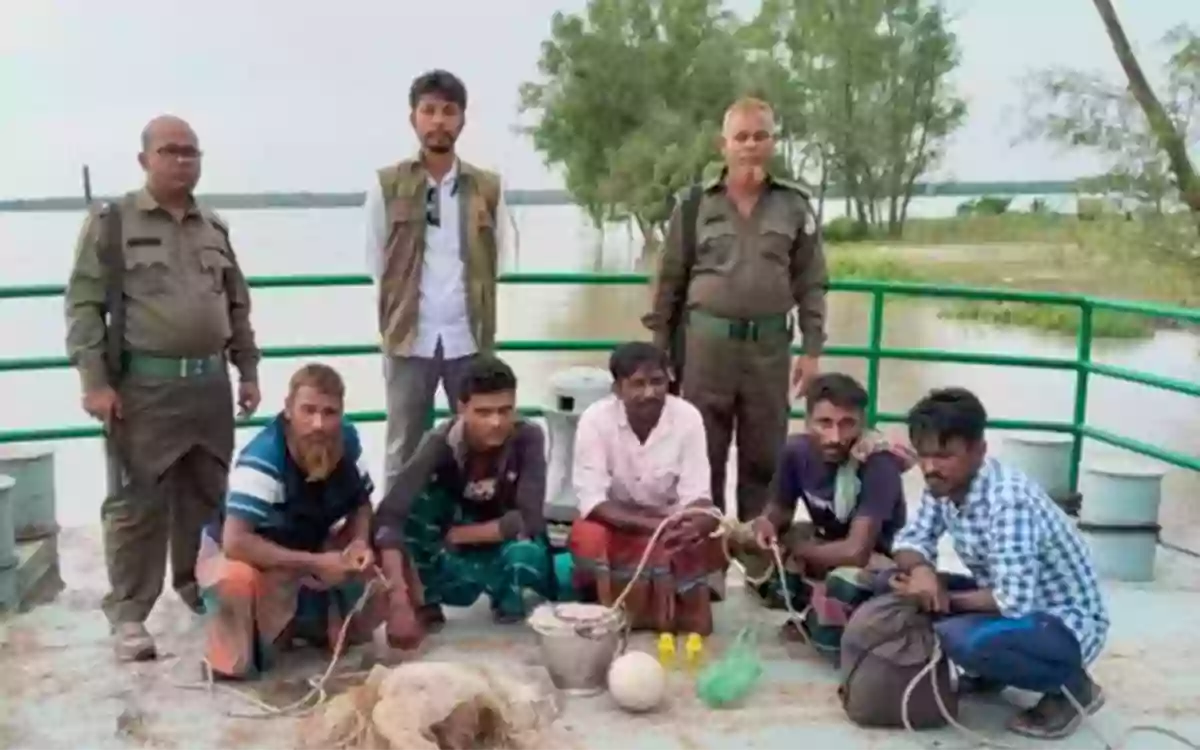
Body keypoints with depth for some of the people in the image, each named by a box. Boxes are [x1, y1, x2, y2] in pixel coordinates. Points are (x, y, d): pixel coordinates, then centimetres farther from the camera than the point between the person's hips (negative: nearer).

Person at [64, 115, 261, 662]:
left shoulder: (214, 228, 15)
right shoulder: (112, 222, -1)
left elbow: (237, 306, 20)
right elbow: (83, 305, -5)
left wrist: (248, 372, 15)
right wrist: (94, 380, -13)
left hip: (210, 384, 5)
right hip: (144, 386, -5)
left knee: (207, 497, 13)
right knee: (137, 503, -3)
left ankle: (198, 586, 30)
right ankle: (128, 614, 6)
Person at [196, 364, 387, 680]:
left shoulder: (347, 441, -16)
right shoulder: (262, 459, -35)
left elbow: (361, 505, 0)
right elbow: (235, 543, -40)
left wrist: (360, 544, -22)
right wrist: (314, 564, -37)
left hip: (310, 551, 6)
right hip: (241, 555, -6)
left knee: (380, 580, -11)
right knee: (238, 581, -39)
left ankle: (298, 621, 15)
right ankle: (234, 652, -7)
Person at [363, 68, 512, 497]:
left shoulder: (489, 189, 5)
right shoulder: (387, 186, 1)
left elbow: (493, 267, 9)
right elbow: (377, 267, 6)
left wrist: (479, 322, 9)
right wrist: (396, 325, 8)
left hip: (470, 338, 1)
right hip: (409, 339, -1)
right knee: (403, 453, 7)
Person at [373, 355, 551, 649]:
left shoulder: (528, 438, -24)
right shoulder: (441, 442, -25)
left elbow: (528, 520, -29)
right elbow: (388, 516, -36)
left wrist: (454, 534, -24)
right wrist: (399, 601, -48)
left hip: (508, 546, 0)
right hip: (454, 560, 1)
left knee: (524, 552, -36)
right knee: (418, 498, -27)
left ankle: (509, 603, -1)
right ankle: (426, 606, -8)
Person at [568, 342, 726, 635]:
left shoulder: (688, 417, -18)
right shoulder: (596, 419, -21)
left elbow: (697, 496, -17)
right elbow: (592, 500, -24)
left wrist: (694, 525, -42)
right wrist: (652, 525, -38)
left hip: (672, 525, 1)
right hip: (615, 522, -1)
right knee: (587, 537, -33)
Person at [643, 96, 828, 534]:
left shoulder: (795, 206, 4)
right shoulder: (695, 205, 2)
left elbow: (811, 284, 6)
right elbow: (670, 281, 5)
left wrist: (811, 350, 0)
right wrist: (660, 348, 4)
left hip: (769, 344, 1)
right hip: (707, 341, -1)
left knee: (764, 455, 8)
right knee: (703, 452, 6)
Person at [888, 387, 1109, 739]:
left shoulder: (1008, 500, -32)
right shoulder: (943, 486, -7)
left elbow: (1013, 601, -36)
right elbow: (911, 539, 0)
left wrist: (943, 600, -22)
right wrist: (920, 571, -23)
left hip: (1066, 624, -8)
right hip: (1009, 599, 8)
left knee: (962, 639, -35)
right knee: (899, 583, -4)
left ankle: (1072, 688, -6)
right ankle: (990, 672, 13)